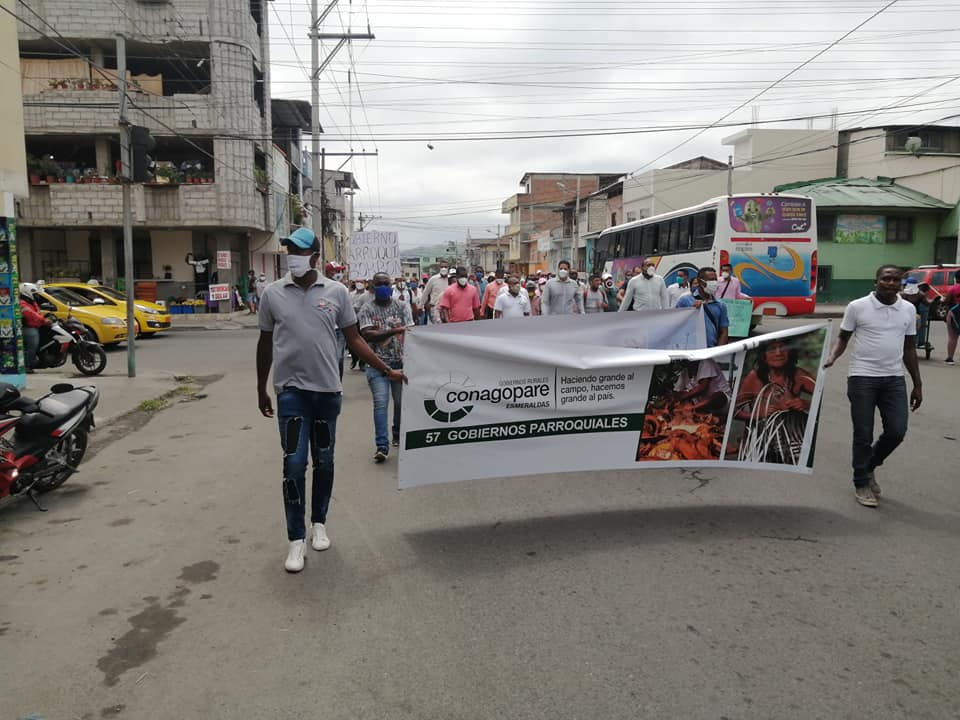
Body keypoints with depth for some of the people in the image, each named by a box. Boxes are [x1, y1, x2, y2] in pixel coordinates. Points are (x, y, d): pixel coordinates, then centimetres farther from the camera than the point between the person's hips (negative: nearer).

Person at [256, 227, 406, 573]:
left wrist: (387, 370, 1)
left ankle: (319, 523, 30)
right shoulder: (272, 293, 0)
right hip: (291, 390, -1)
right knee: (294, 463, -4)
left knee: (324, 461, 12)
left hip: (327, 389, 1)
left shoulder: (336, 292, -1)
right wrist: (261, 389, 12)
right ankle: (296, 538, 8)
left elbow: (354, 339, 5)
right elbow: (265, 343, 9)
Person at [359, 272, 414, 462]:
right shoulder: (367, 309, 2)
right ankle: (382, 446, -7)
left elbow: (410, 333, 1)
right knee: (380, 403, -9)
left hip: (400, 361, 2)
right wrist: (393, 331, -20)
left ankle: (398, 435, 32)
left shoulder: (402, 306, 7)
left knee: (401, 402, 9)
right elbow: (367, 335, -11)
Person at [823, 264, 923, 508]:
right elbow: (843, 338, 3)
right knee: (863, 435, 1)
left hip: (894, 379, 4)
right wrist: (831, 357, -18)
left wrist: (918, 384, 13)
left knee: (897, 431, -1)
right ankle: (862, 484, 17)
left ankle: (870, 465, 27)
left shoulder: (908, 310, 7)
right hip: (862, 378, -3)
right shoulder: (857, 307, -4)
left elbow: (909, 349, 13)